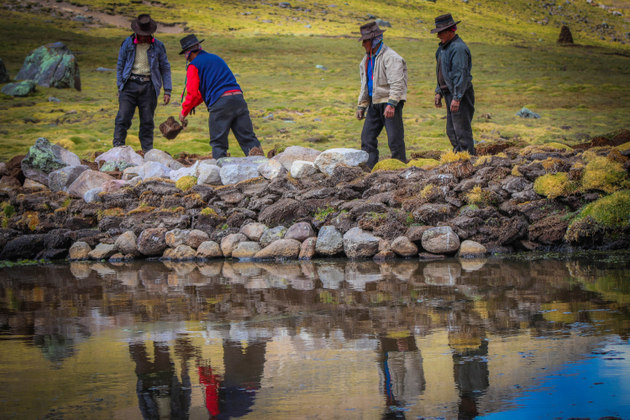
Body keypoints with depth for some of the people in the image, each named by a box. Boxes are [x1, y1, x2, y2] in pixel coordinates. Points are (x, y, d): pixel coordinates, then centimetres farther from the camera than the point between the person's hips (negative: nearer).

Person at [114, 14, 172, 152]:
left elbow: (165, 68, 12)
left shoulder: (157, 46, 7)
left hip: (148, 87, 1)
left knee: (147, 122, 2)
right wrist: (120, 86, 3)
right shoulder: (127, 43, 6)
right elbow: (120, 66, 10)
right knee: (123, 118, -9)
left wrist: (167, 90, 5)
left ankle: (148, 152, 7)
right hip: (130, 84, -1)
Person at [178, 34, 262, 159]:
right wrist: (193, 105, 37)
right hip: (238, 98, 6)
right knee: (248, 138, 3)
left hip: (220, 103, -6)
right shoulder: (217, 58, 27)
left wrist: (184, 112, 11)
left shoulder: (194, 66, 4)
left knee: (218, 143, 4)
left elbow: (193, 93, -3)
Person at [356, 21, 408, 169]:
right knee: (367, 137, 5)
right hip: (375, 104, 9)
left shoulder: (391, 57, -13)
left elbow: (397, 83, -21)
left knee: (395, 139, -8)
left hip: (391, 102, -9)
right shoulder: (367, 60, 16)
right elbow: (365, 85, 24)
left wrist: (391, 104, -28)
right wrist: (361, 106, 18)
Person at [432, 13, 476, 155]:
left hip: (460, 95, -11)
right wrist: (439, 92, 20)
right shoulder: (444, 47, 16)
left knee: (462, 130, -10)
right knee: (451, 131, 13)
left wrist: (456, 98, -26)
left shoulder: (458, 48, -17)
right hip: (450, 93, 11)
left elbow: (461, 74, -23)